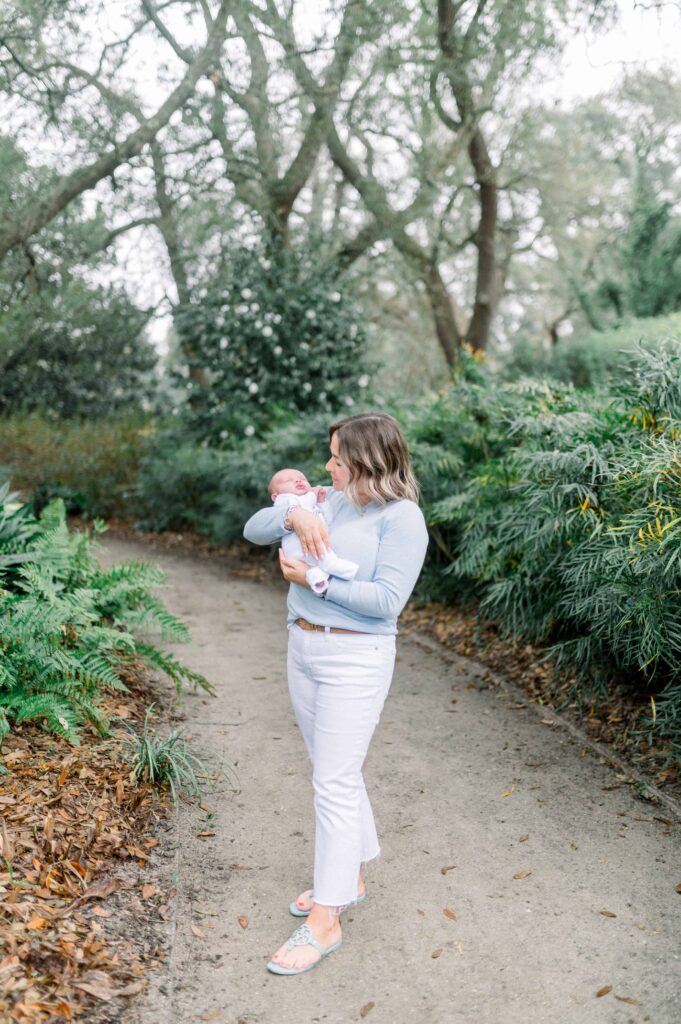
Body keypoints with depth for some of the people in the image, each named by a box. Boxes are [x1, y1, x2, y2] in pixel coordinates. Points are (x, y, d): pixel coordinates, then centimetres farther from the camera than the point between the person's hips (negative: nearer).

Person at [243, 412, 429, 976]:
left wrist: (313, 581, -20)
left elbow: (386, 600, -20)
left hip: (355, 659, -7)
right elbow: (254, 530, 6)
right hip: (304, 649, 8)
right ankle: (351, 878, 36)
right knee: (337, 772, 19)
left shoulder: (402, 517, -13)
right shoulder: (333, 501, 7)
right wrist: (294, 514, -14)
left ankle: (325, 921, 8)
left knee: (334, 782, -4)